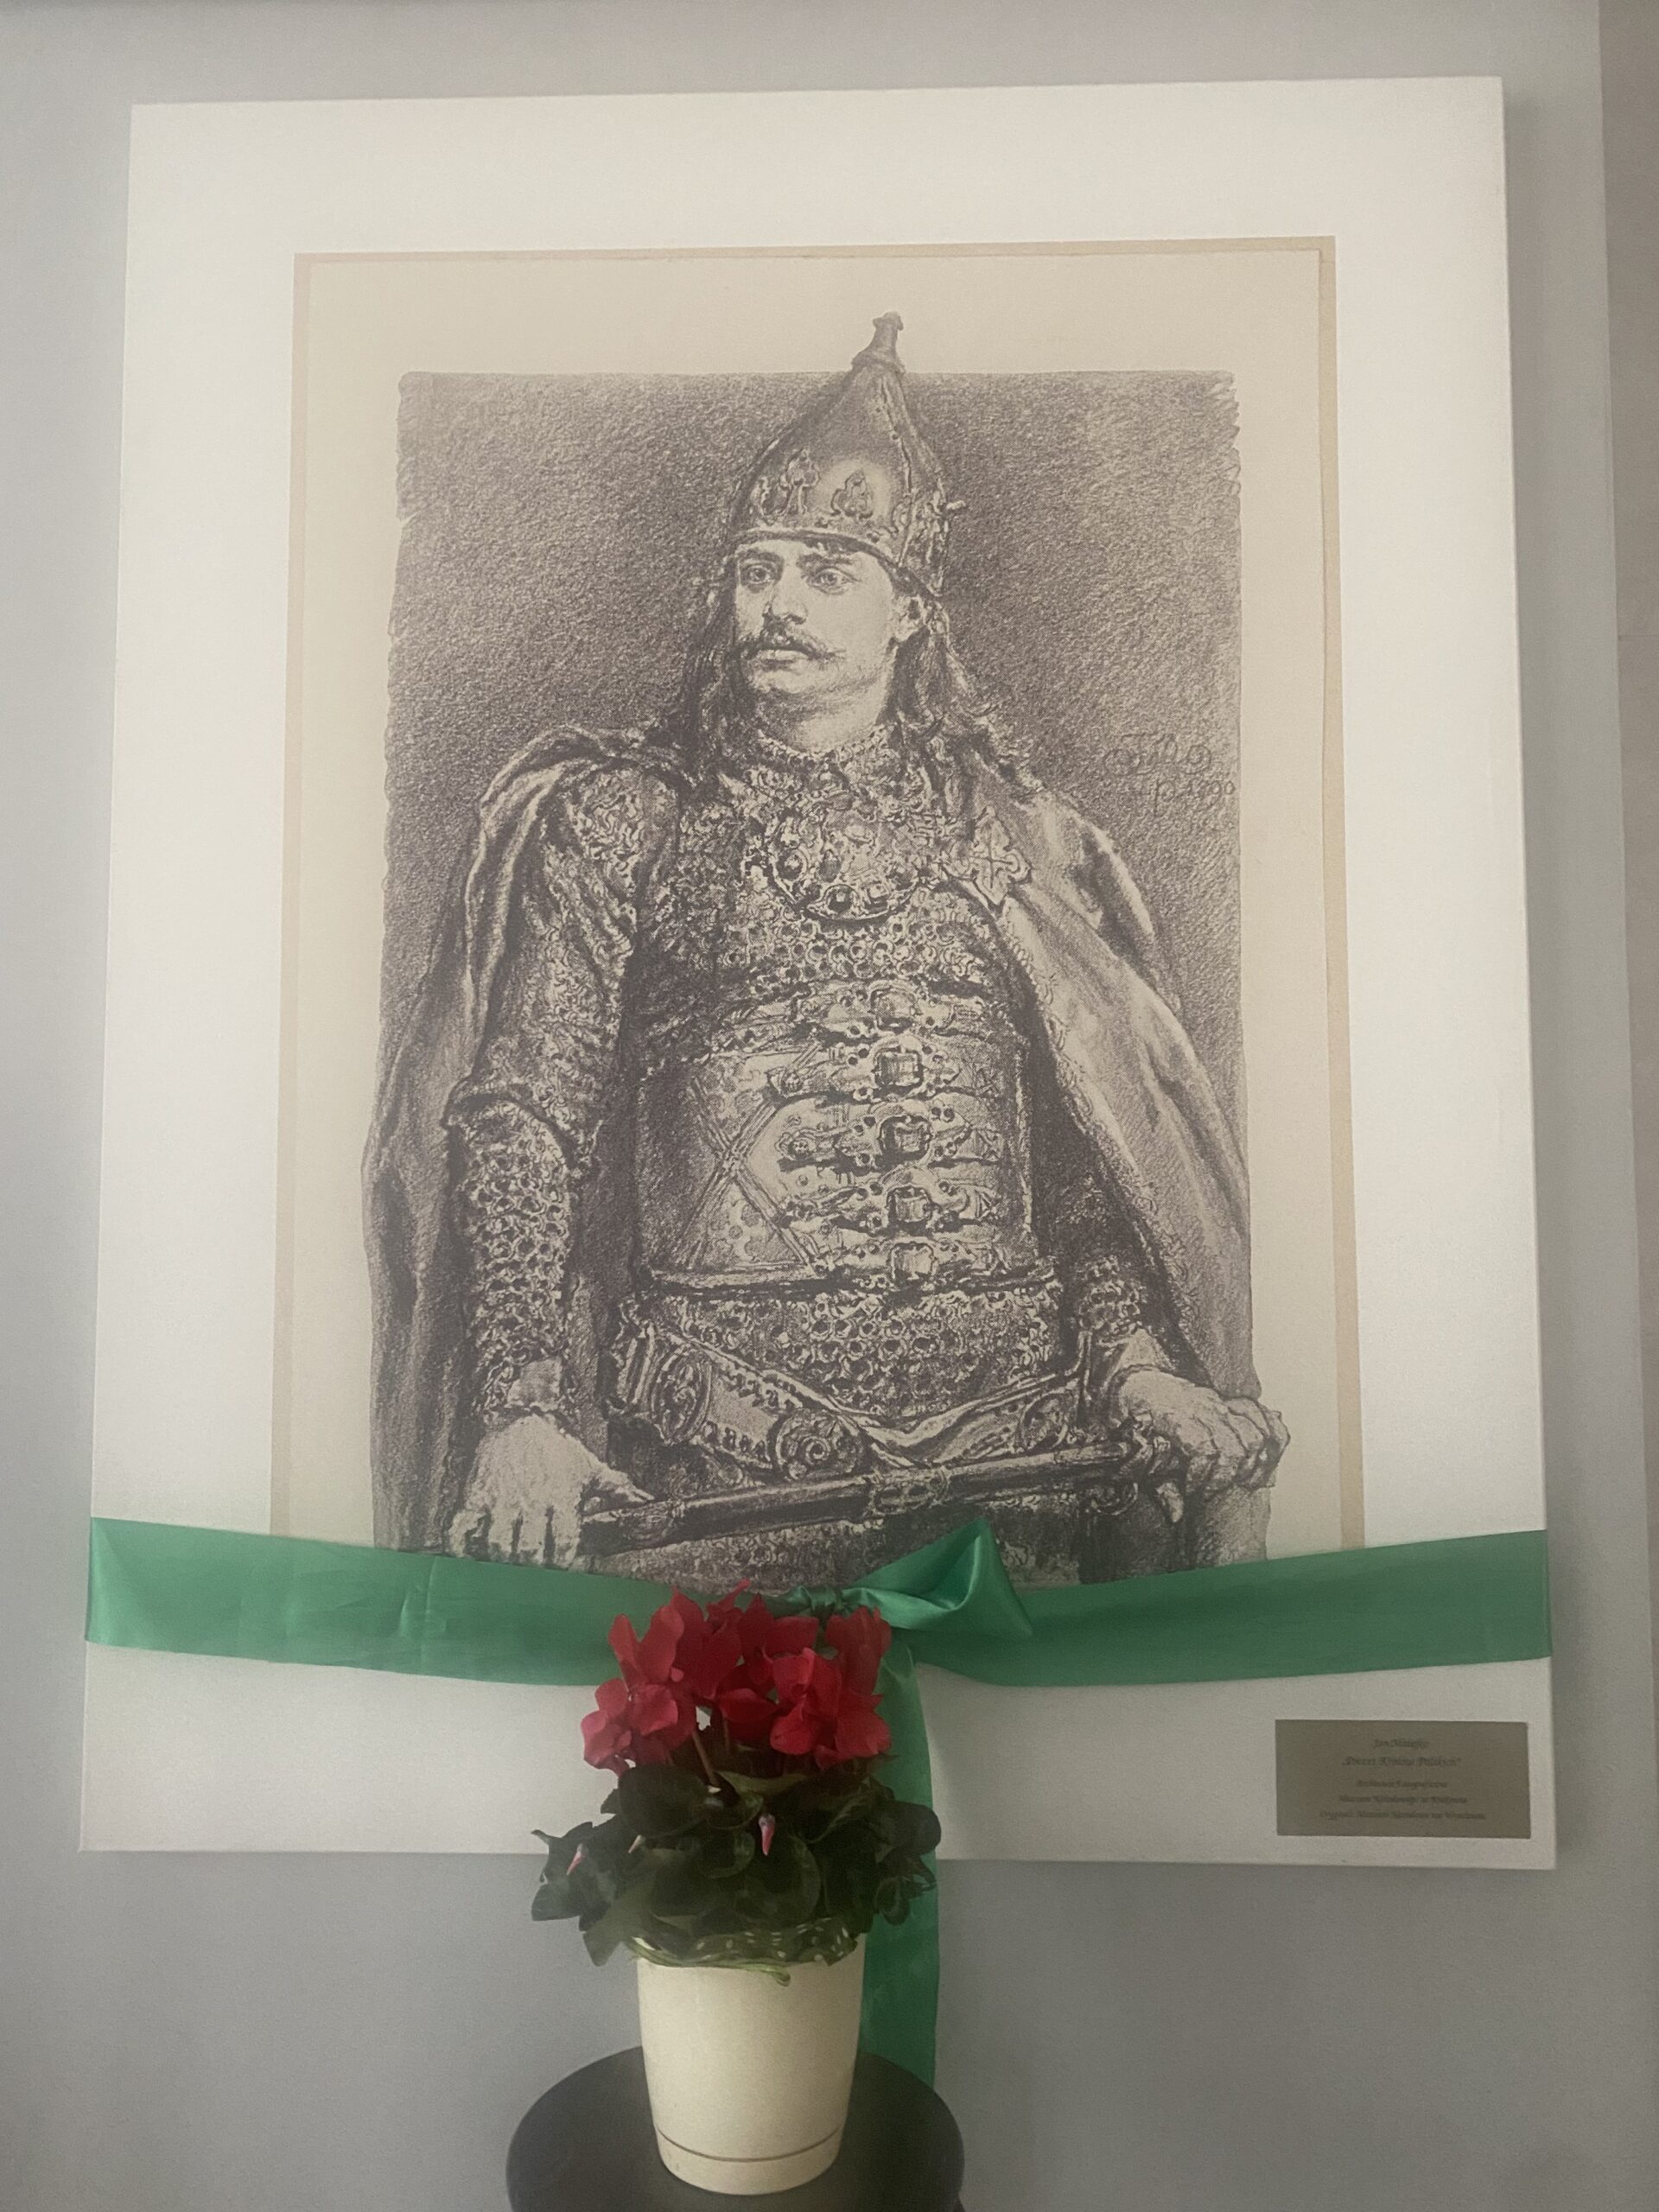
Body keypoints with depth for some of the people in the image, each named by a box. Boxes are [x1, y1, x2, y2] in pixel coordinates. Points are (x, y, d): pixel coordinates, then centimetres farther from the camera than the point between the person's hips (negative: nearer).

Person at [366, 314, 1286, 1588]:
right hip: (710, 1434, -1)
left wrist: (1137, 1356, -4)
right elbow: (521, 1122, 2)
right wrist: (522, 1410, -9)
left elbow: (1101, 1138, 11)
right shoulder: (607, 816, 9)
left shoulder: (1013, 829, 13)